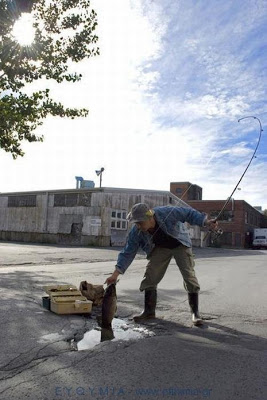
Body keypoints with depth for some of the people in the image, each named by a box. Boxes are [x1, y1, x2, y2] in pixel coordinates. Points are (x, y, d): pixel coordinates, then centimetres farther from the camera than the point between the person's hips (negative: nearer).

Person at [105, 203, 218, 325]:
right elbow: (128, 253, -19)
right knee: (150, 276, -8)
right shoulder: (136, 232, -26)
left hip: (180, 245, -2)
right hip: (161, 248, 3)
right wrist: (116, 274, -25)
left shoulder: (166, 212, -38)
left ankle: (195, 312, 3)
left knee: (189, 276, -11)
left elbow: (188, 213, -24)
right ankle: (149, 311, 8)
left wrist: (206, 222, -33)